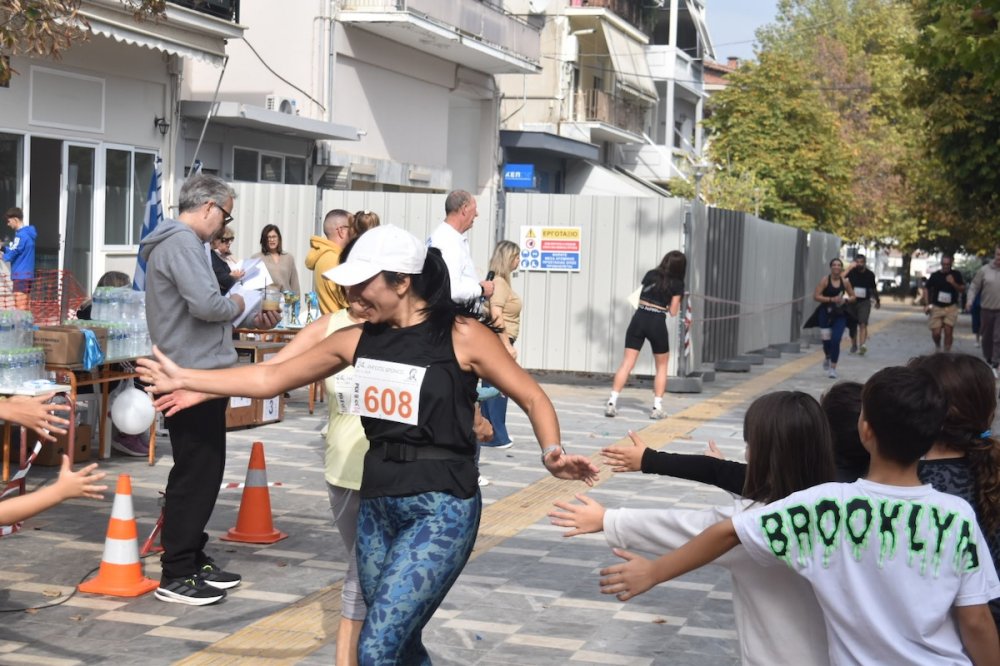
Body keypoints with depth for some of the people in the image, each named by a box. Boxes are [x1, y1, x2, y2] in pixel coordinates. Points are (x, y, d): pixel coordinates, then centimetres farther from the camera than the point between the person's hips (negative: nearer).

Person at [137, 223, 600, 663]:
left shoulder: (460, 335, -9)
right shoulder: (358, 339, 6)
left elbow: (532, 398, -3)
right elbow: (270, 378, 12)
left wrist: (552, 454, -21)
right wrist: (183, 379, 11)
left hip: (440, 509, -6)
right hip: (376, 506, 6)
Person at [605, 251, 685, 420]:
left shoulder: (650, 275, 10)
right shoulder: (677, 284, 0)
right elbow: (673, 312, 3)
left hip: (639, 319, 2)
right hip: (657, 323, -2)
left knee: (627, 363, 1)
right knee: (661, 366, 15)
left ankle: (612, 402, -9)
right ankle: (657, 407, 10)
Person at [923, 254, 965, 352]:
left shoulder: (956, 275, 1)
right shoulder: (935, 275, 0)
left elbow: (962, 289, 3)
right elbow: (926, 289, 7)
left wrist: (954, 283, -17)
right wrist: (927, 304, -1)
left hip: (951, 308, 0)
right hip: (936, 307, 0)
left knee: (948, 331, -9)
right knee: (936, 332, -3)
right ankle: (937, 347, 28)